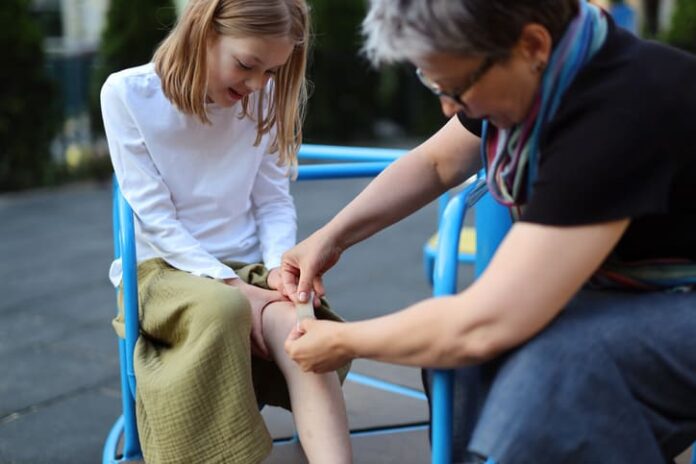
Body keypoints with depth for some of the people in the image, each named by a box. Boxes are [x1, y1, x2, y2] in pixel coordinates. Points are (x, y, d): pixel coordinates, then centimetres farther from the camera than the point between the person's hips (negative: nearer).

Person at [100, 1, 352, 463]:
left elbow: (273, 201, 4)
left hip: (249, 267, 3)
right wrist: (232, 285, -21)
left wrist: (280, 266, -16)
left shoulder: (264, 97, 0)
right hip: (165, 268, -2)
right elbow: (155, 217, -12)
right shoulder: (127, 93, -10)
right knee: (222, 308, -38)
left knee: (297, 329, -32)